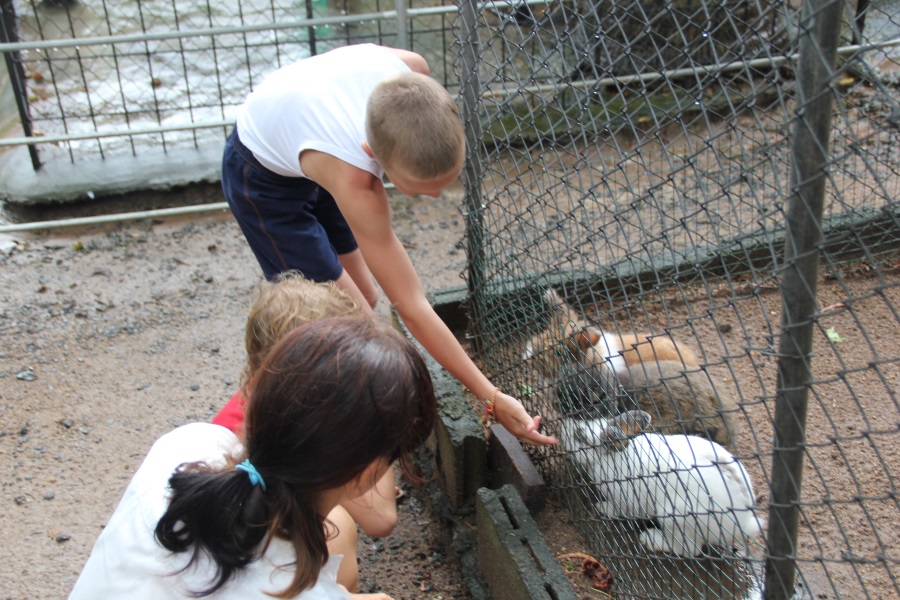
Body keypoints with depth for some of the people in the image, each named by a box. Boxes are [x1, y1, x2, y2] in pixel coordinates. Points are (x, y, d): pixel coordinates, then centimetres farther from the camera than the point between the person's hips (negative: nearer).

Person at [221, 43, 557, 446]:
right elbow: (410, 307, -39)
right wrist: (492, 398, -36)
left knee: (365, 295, 12)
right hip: (265, 178, -6)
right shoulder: (352, 179, -45)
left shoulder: (412, 72, -32)